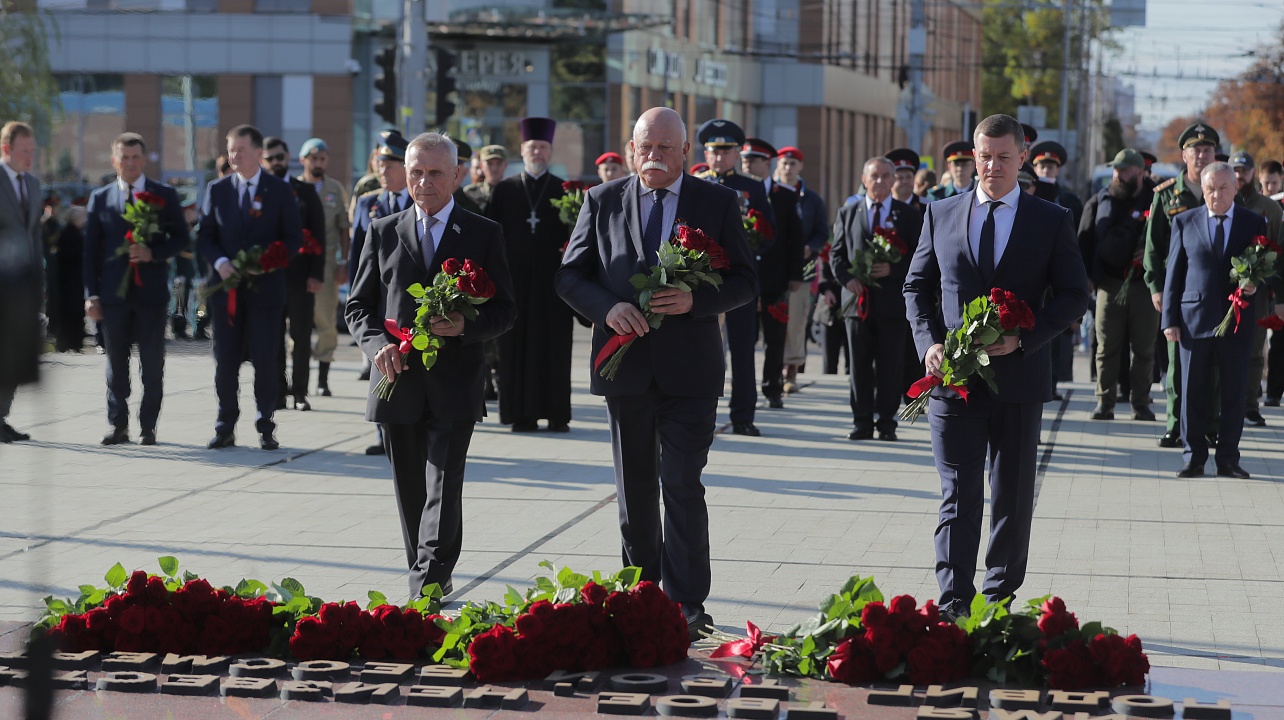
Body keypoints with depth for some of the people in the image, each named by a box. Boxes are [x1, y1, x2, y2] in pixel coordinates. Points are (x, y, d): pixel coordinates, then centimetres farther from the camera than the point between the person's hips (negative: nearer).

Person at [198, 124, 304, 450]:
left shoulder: (280, 190, 3)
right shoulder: (216, 190, 9)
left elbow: (294, 238, 3)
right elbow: (205, 236, 9)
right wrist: (219, 262, -10)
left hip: (265, 286, -2)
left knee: (266, 360, -1)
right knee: (225, 360, 3)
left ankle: (266, 427, 7)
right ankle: (225, 427, 10)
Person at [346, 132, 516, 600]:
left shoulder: (483, 235, 5)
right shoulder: (382, 233, 10)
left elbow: (504, 311, 5)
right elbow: (358, 306, 12)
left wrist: (466, 326, -15)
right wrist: (378, 345, -7)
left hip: (454, 384, -3)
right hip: (397, 381, 3)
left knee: (444, 487, -11)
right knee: (410, 490, 9)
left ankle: (429, 581, -15)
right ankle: (428, 578, 19)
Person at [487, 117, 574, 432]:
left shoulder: (565, 191, 7)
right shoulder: (504, 190, 8)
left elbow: (576, 235, 0)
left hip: (553, 279, -1)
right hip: (516, 279, 1)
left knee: (555, 348, 0)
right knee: (518, 346, 1)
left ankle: (557, 414, 4)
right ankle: (523, 414, 6)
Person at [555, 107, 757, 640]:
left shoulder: (718, 203, 3)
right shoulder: (602, 202, 6)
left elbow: (743, 281, 2)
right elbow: (570, 276, 5)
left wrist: (696, 299, -17)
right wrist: (608, 308, -14)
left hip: (689, 366, -2)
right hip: (625, 365, 2)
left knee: (682, 486, -9)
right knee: (634, 489, 12)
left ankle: (686, 603, -6)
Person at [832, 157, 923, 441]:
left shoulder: (909, 215, 7)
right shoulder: (848, 213, 13)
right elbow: (836, 254, 12)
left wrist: (892, 269, -13)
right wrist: (847, 278, -6)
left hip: (893, 301, -2)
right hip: (858, 300, 2)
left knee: (891, 365, -1)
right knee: (859, 364, 3)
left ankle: (886, 422, 6)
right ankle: (862, 421, 9)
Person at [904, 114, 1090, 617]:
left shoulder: (1051, 221, 3)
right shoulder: (941, 215, 7)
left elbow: (1073, 297, 1)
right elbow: (917, 286, 12)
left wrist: (1021, 338, -14)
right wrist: (929, 343, -6)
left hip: (1018, 377, 0)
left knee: (1013, 500, 9)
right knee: (958, 498, -6)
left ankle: (1000, 601, 21)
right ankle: (953, 606, -9)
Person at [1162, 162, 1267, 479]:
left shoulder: (1255, 223, 6)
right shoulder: (1184, 222, 6)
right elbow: (1174, 273, 5)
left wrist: (1256, 285, -12)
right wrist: (1169, 319, -1)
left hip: (1238, 319, 0)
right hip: (1195, 318, 0)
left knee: (1233, 392, 4)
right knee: (1193, 392, 3)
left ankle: (1228, 459, 12)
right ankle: (1194, 457, 12)